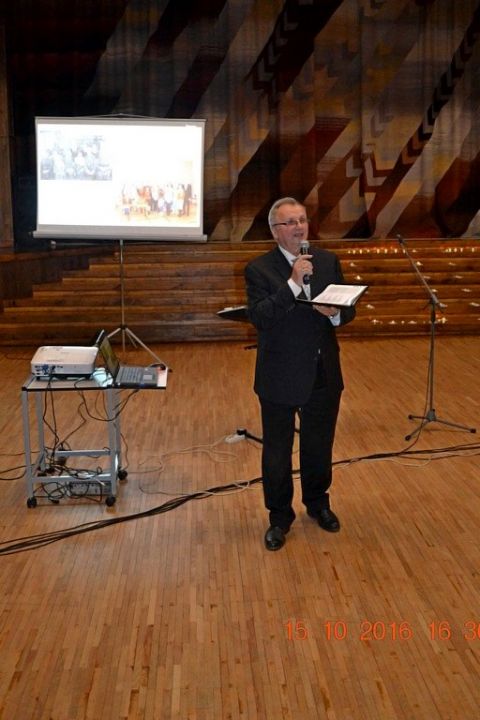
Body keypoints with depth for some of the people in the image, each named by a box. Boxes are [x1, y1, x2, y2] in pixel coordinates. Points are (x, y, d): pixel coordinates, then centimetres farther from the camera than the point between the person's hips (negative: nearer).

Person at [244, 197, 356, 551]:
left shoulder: (328, 261, 4)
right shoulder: (259, 269, -10)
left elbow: (349, 309, 6)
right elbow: (259, 317, -23)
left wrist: (335, 313, -17)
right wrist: (293, 283, -28)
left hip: (324, 373, 4)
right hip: (280, 377, -3)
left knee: (319, 445, 19)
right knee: (277, 451, 10)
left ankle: (318, 502, 42)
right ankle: (280, 516, 28)